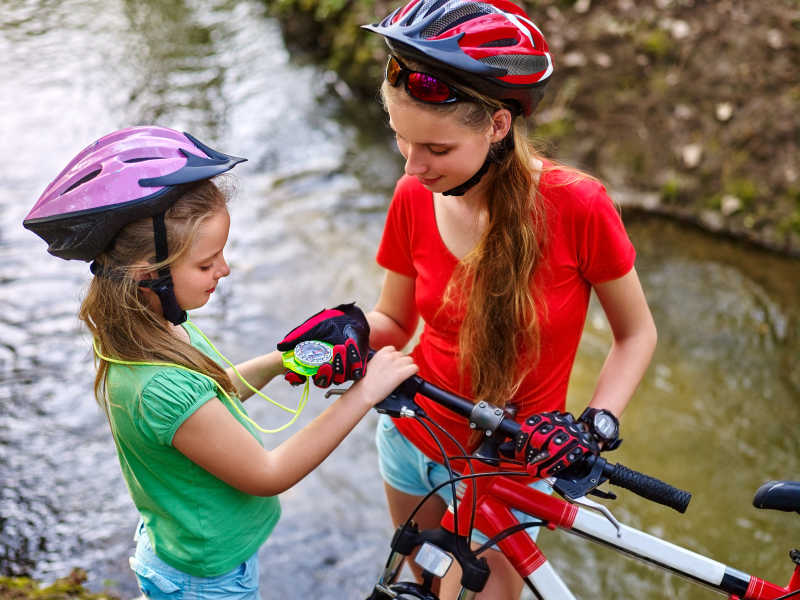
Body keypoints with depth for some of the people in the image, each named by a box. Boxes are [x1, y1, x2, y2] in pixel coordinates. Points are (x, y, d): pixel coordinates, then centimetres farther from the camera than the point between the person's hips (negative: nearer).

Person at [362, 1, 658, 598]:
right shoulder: (414, 199, -14)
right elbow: (394, 321, 0)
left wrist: (596, 423, -25)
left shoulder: (576, 206, -25)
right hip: (411, 436, 4)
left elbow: (637, 333, -11)